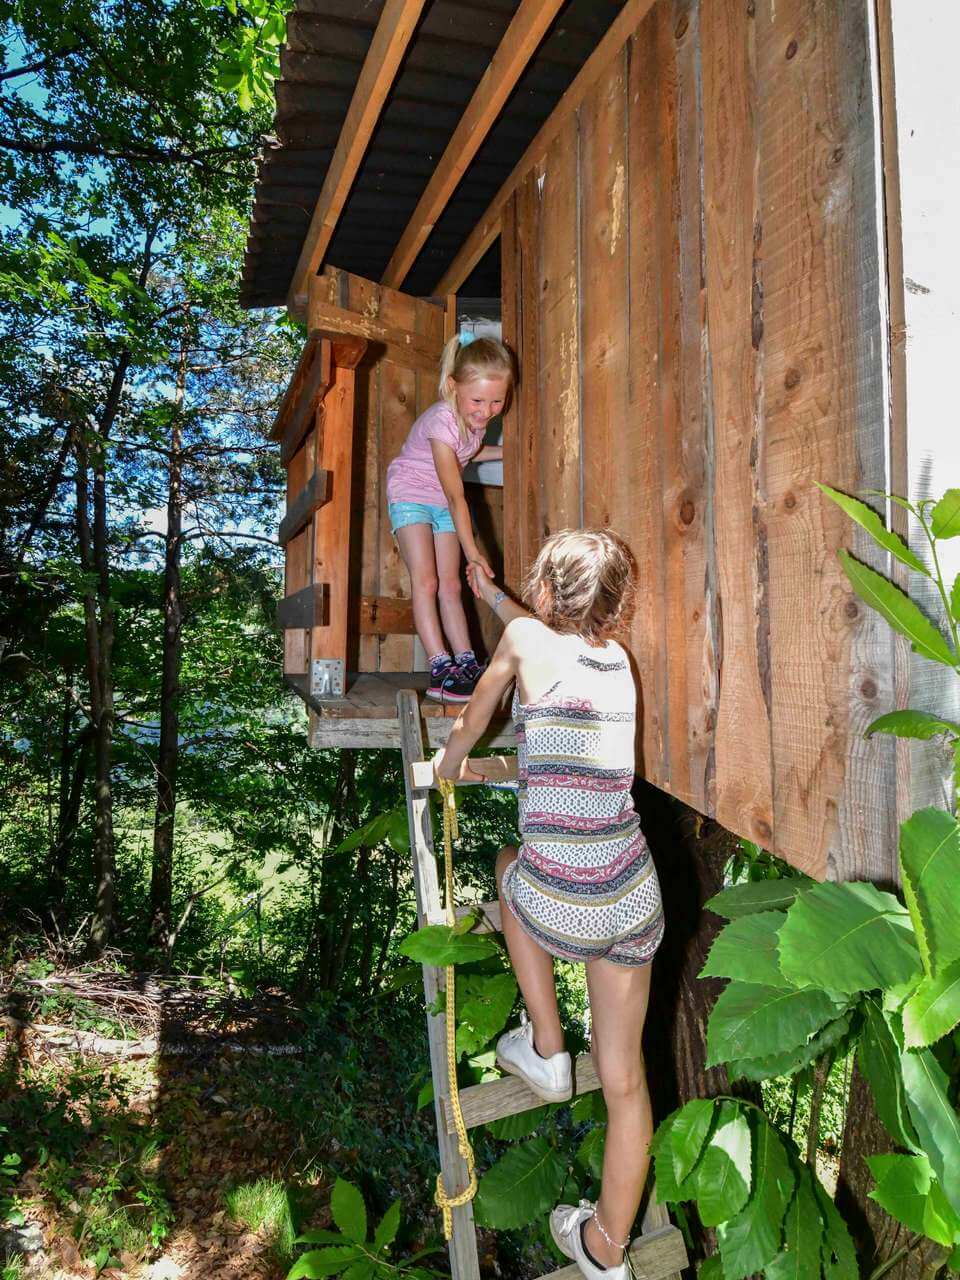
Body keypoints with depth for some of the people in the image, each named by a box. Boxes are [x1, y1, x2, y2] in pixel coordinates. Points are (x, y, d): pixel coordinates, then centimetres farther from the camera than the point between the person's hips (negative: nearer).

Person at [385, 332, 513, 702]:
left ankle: (466, 664, -1)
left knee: (450, 585, 2)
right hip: (411, 495, -7)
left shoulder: (475, 416, -9)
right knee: (425, 581, -15)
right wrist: (473, 552, -37)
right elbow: (456, 496, -34)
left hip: (443, 504, 7)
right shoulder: (441, 422, -31)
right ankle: (442, 670, -19)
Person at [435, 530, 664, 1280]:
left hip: (560, 908, -5)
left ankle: (546, 1049, 32)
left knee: (510, 868, 32)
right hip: (635, 900, 5)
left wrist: (451, 764, 32)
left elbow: (477, 715, 12)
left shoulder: (528, 639, -6)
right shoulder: (618, 658, 9)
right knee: (624, 1077, 20)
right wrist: (492, 594, 45)